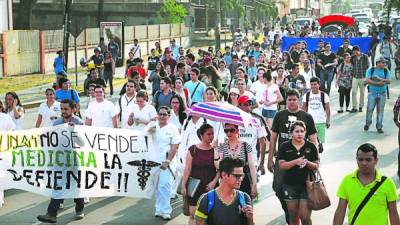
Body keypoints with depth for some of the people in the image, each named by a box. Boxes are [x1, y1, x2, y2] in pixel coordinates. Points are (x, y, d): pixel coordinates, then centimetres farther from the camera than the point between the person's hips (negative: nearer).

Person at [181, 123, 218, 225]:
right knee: (193, 214, -4)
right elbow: (187, 169, 1)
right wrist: (183, 186, -1)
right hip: (195, 186, -1)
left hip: (210, 187, 1)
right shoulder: (193, 149, 1)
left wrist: (214, 181, -10)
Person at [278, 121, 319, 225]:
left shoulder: (311, 146, 2)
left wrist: (307, 163, -17)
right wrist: (296, 161, -21)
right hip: (290, 185, 1)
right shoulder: (284, 146, 0)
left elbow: (316, 166, 4)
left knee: (305, 216, -6)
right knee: (293, 216, 9)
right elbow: (281, 165, -6)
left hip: (307, 184, -1)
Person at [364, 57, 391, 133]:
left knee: (380, 110, 2)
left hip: (382, 94, 1)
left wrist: (380, 79, -19)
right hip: (372, 93, -1)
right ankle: (367, 124, 20)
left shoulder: (386, 71, 4)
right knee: (369, 109, -2)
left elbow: (388, 81, -6)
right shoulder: (370, 70, 0)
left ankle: (379, 127, 10)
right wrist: (377, 83, -18)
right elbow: (367, 80, -9)